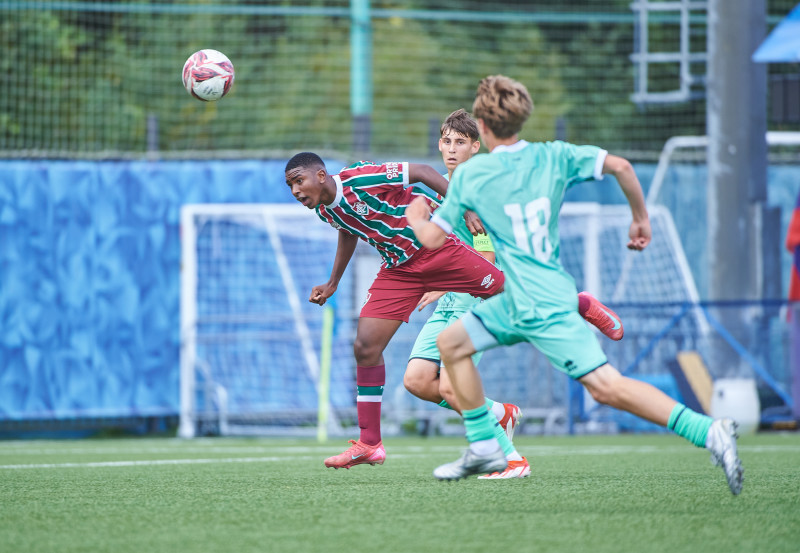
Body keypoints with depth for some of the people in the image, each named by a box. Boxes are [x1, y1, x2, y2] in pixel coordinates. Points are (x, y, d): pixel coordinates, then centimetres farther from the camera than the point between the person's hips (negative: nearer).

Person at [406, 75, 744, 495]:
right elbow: (620, 166, -5)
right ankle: (484, 447, 19)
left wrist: (415, 218, 22)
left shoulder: (470, 174, -7)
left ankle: (708, 432, -21)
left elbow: (432, 238, -2)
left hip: (542, 306, -7)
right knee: (450, 343, 17)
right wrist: (640, 218, 9)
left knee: (604, 385, -12)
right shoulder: (553, 156, 4)